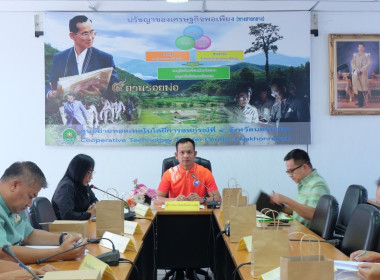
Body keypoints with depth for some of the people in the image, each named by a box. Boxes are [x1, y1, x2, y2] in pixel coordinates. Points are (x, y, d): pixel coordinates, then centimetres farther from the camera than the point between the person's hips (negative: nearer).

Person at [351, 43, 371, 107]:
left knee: (363, 87, -8)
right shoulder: (355, 55, 14)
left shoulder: (367, 55, 4)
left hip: (363, 73, -3)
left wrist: (361, 70, -15)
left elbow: (368, 64, -4)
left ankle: (363, 102, -6)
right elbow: (352, 63, 4)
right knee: (357, 87, 0)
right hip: (356, 73, 3)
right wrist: (356, 69, -14)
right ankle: (360, 101, 4)